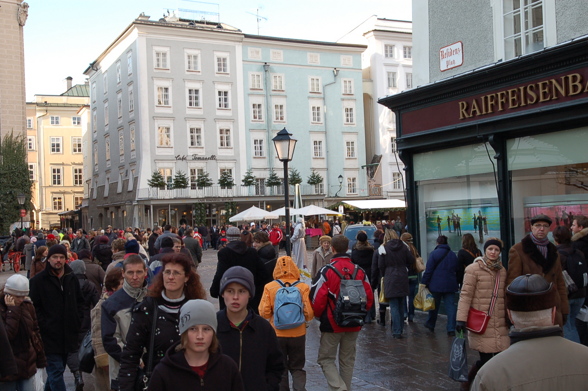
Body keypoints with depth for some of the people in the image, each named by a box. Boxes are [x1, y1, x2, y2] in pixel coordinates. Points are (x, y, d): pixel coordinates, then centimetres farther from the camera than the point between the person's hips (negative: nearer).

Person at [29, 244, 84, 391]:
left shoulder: (71, 278, 9)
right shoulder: (38, 280, -7)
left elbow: (80, 301, 17)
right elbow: (34, 307, -9)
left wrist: (77, 321, 7)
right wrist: (43, 326, -14)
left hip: (68, 334, 5)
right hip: (49, 336, -5)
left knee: (57, 370, 17)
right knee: (56, 371, -7)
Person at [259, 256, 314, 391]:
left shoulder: (269, 287, -10)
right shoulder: (303, 287, -10)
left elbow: (264, 313, -9)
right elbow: (309, 313, -10)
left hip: (277, 334, 0)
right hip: (298, 334, 0)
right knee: (297, 367, 16)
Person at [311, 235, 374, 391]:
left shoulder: (326, 271, -14)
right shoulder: (359, 271, -1)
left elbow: (317, 299, -14)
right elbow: (369, 298, 3)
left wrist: (319, 315, 6)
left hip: (332, 324, -4)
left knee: (326, 358, 6)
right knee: (348, 360, 17)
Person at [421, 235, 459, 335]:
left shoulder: (434, 254, -7)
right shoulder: (453, 255, 9)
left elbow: (428, 271, -10)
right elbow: (457, 271, 14)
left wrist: (423, 283, -5)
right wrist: (456, 283, 22)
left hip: (436, 285, -3)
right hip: (450, 285, 3)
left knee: (434, 305, 12)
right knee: (451, 306, 1)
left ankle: (430, 325, 28)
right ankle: (451, 329, -4)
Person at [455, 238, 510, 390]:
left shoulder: (502, 270, 12)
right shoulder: (474, 269, -5)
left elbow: (504, 296, 19)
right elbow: (465, 295, -9)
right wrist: (461, 319, -16)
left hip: (499, 323, 5)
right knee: (485, 358, -6)